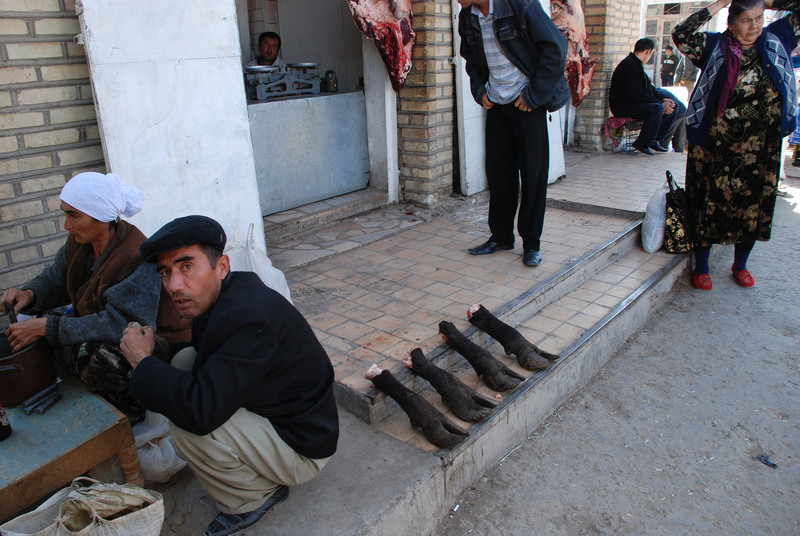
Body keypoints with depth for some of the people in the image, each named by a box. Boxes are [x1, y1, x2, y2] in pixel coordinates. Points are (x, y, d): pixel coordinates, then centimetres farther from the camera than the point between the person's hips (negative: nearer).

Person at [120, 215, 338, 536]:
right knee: (185, 360, 5)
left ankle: (253, 499, 5)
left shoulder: (246, 317, -33)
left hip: (302, 449, -10)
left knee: (187, 426, -25)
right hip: (273, 408, 10)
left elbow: (200, 411, -36)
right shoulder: (223, 294, -3)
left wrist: (142, 362, -21)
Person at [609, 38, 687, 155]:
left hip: (634, 103, 10)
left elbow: (649, 88, 19)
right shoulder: (629, 65, -17)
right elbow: (635, 95, -23)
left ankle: (657, 141, 5)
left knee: (674, 107, 5)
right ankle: (642, 143, -16)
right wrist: (661, 103, -18)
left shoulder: (636, 64, 16)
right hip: (624, 107, -10)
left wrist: (663, 99, 2)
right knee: (657, 108, -31)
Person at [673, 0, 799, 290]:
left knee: (753, 204, 10)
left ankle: (740, 265, 28)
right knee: (710, 203, 4)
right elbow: (681, 35, -15)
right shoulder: (715, 46, -2)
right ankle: (701, 266, 18)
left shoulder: (776, 39, 7)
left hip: (760, 148, 3)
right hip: (717, 146, -3)